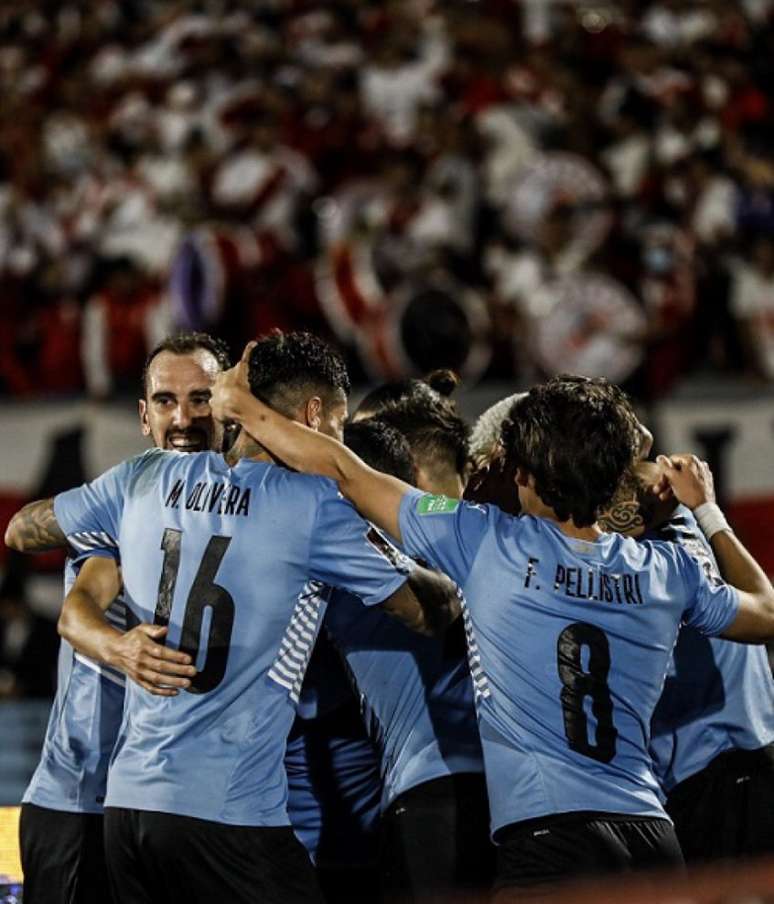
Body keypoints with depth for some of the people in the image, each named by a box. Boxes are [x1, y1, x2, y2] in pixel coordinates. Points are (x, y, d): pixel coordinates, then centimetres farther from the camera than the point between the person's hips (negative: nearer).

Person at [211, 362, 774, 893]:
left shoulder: (489, 542, -1)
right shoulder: (668, 571, 9)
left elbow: (343, 470, 4)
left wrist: (241, 406, 18)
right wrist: (706, 511, 39)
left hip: (550, 839, -5)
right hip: (653, 839, 5)